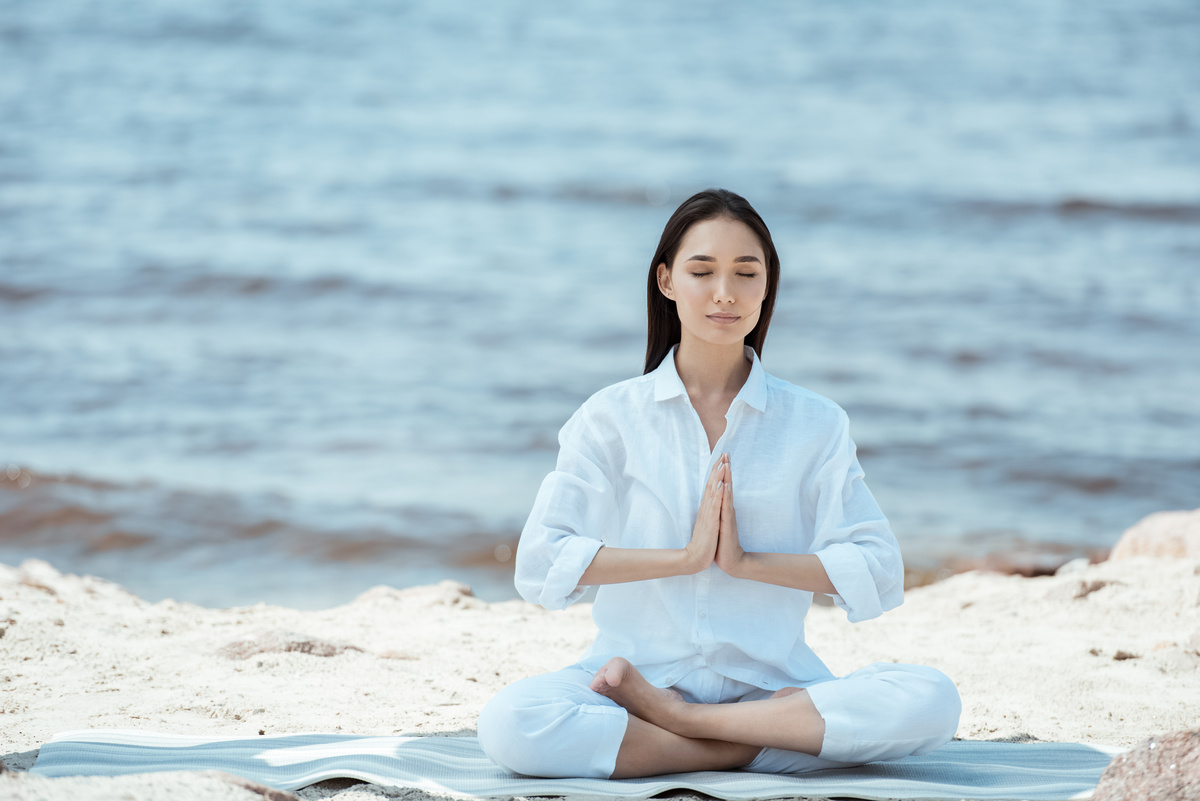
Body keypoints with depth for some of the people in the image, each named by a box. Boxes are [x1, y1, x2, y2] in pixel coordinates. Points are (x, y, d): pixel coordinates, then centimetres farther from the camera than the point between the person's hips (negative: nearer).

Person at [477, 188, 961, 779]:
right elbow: (540, 565, -5)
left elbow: (878, 574, -2)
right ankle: (759, 746, -22)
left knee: (930, 702, -28)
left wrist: (746, 561, -12)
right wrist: (685, 556, -12)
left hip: (770, 681, 1)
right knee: (508, 724, -32)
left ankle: (675, 718, -20)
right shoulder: (612, 415, 5)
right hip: (641, 671, -1)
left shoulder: (815, 424, 7)